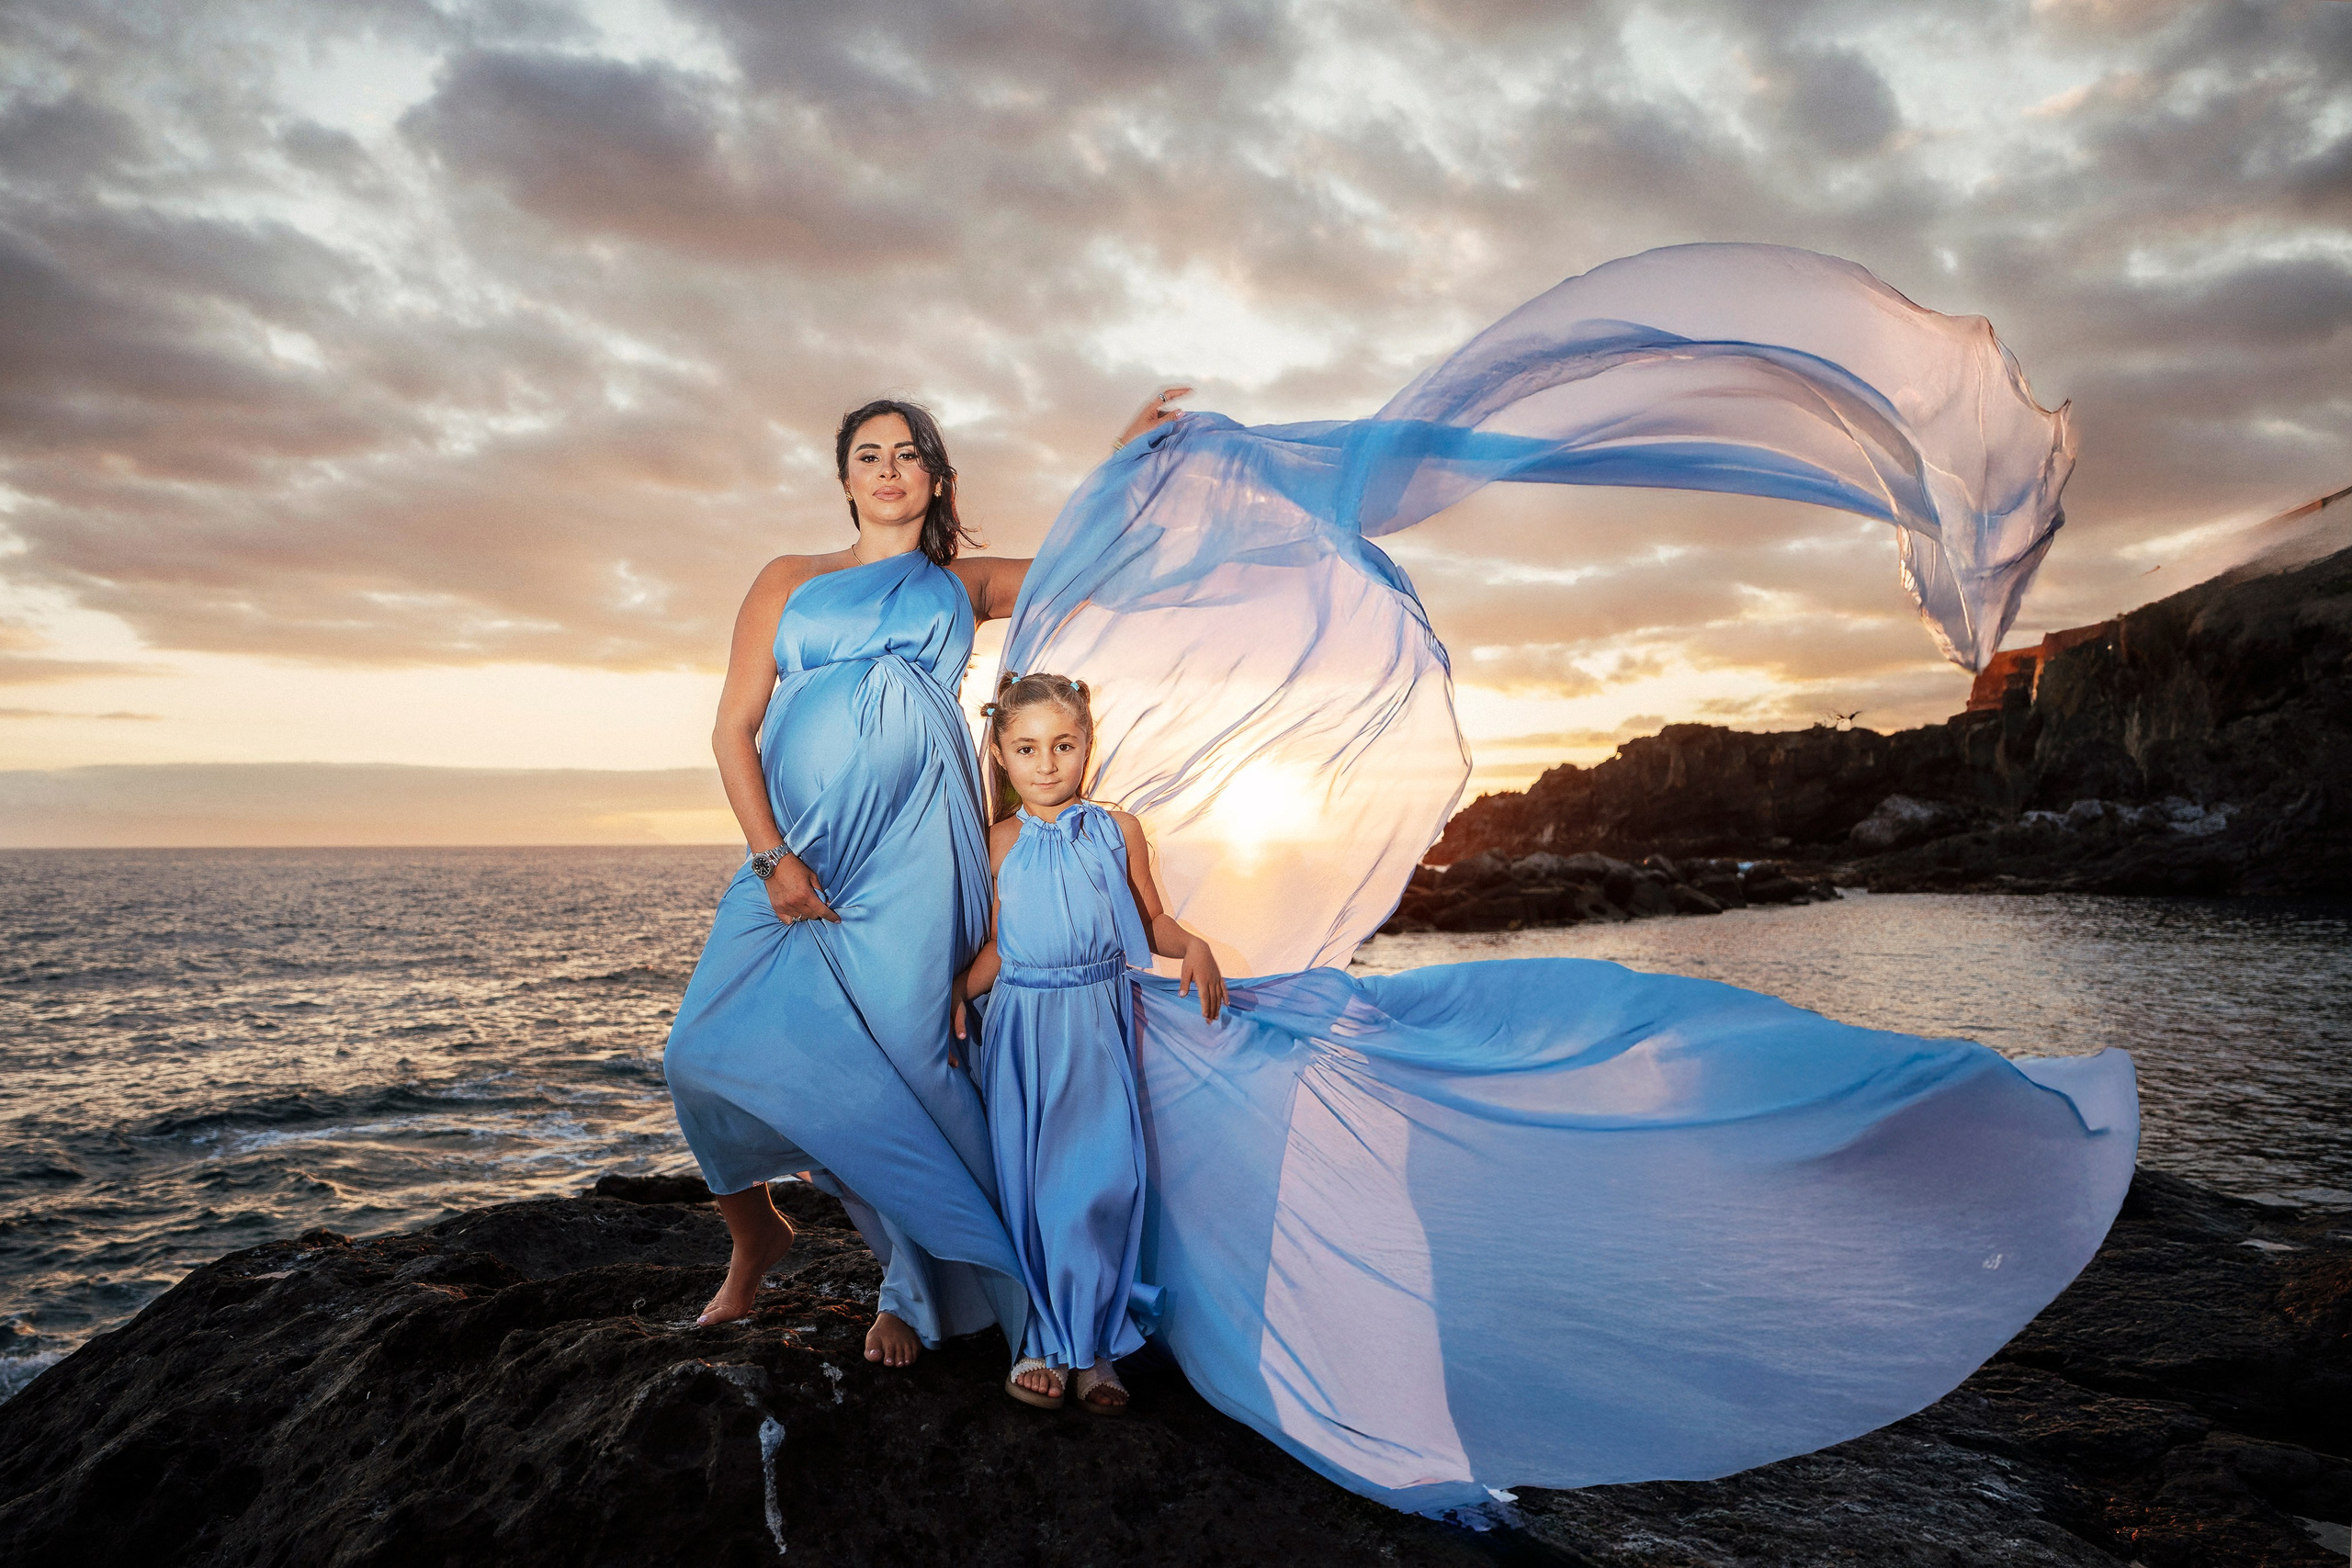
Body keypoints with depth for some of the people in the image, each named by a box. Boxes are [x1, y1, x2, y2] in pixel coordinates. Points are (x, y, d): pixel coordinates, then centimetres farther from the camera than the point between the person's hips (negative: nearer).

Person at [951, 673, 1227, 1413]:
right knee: (1030, 1181, -3)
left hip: (1100, 1025, 1)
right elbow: (995, 949, 7)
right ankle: (1039, 1340, 13)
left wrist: (1195, 948, -7)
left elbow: (1150, 921, 11)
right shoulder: (1000, 844, 2)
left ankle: (1095, 1344, 9)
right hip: (1024, 1026, 0)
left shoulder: (1118, 831, 5)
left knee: (1105, 1178, -6)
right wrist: (953, 993, -9)